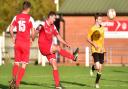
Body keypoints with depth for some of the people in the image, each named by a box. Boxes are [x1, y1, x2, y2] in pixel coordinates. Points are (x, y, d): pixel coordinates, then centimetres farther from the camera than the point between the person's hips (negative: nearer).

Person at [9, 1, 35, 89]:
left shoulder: (16, 17, 3)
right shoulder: (30, 18, -7)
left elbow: (11, 29, 0)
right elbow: (33, 31, -11)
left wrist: (13, 38, 14)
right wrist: (32, 39, 7)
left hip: (17, 42, 3)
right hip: (26, 43, -3)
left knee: (16, 62, 13)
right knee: (24, 64, 4)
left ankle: (14, 79, -11)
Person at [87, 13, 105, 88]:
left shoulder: (102, 28, 10)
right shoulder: (92, 29, -8)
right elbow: (88, 39, -5)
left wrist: (103, 47, 10)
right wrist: (94, 44, -19)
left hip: (101, 50, 6)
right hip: (95, 50, -6)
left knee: (100, 69, 6)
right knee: (97, 67, -19)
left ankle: (97, 82, 22)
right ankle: (93, 68, 17)